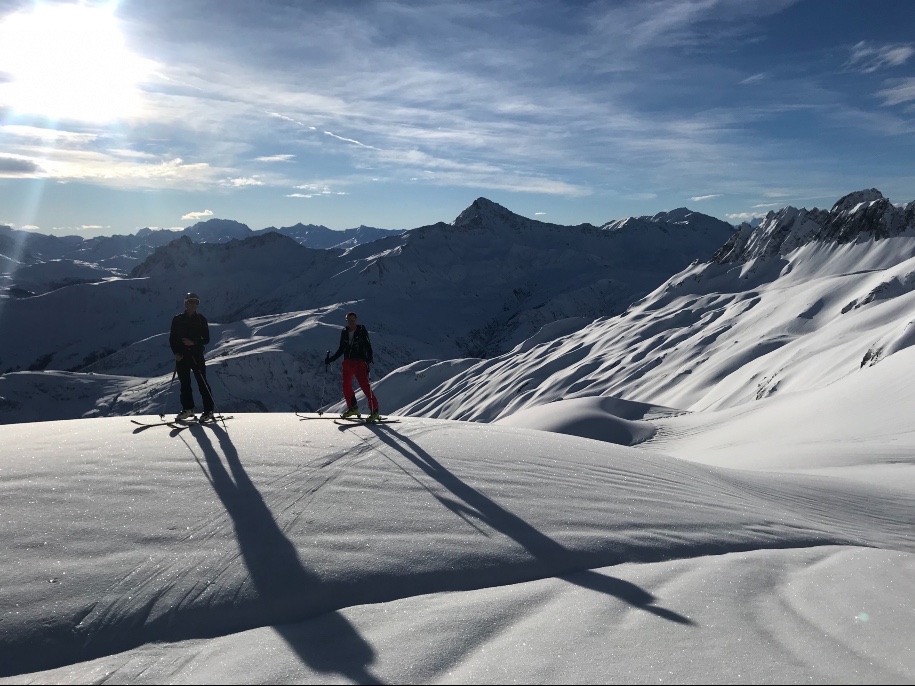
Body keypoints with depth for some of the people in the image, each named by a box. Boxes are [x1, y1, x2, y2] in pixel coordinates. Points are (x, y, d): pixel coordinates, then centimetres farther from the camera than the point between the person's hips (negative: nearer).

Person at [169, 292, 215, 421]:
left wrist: (194, 343, -18)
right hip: (181, 356, 3)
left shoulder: (201, 319, 1)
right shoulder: (177, 319, 5)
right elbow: (172, 338, 7)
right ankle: (188, 408, 23)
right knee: (185, 383, 10)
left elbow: (206, 339, -1)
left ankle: (208, 410, 0)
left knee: (202, 383, -4)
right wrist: (176, 353, -6)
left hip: (197, 355, -3)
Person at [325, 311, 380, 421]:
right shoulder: (344, 332, 11)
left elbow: (368, 346, -6)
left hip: (360, 362, -5)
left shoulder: (362, 331, -3)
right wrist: (331, 359, 14)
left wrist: (369, 358, -24)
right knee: (346, 386, 7)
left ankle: (374, 411, -7)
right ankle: (353, 408, 25)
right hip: (348, 362, 6)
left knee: (365, 386, -12)